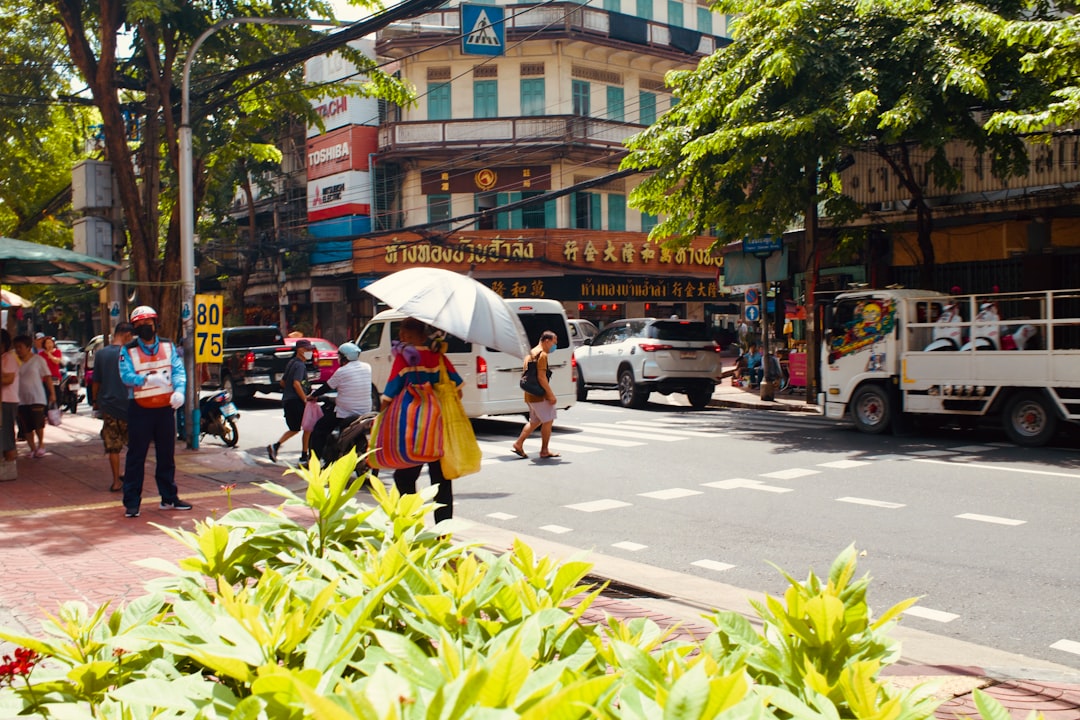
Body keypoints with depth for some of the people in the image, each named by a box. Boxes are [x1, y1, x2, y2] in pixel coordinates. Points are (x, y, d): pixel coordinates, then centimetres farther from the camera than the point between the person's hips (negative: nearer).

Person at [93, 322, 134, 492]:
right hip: (126, 405, -4)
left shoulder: (100, 354, 4)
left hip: (108, 405, 4)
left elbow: (96, 381, 11)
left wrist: (95, 401, 23)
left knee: (112, 446, 7)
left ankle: (116, 481, 8)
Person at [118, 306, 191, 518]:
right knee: (136, 456, -1)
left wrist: (179, 390, -20)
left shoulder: (168, 347, 7)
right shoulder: (128, 350, -2)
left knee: (167, 455, 11)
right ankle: (131, 502, 6)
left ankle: (169, 498, 22)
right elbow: (126, 376, -15)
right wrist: (148, 379, -32)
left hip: (165, 407, 3)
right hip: (140, 410, -3)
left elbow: (178, 370, -2)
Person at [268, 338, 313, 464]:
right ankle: (305, 456, 5)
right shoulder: (300, 365, -13)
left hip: (287, 400, 10)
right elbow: (296, 383, -25)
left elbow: (282, 382, 21)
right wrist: (305, 399, -21)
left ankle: (275, 446, 5)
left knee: (294, 429, 17)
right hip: (296, 401, -9)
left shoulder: (291, 362, 16)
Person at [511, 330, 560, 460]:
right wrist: (551, 394, -19)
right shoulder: (542, 355, -14)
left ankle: (519, 444, 14)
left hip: (530, 395, 9)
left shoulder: (531, 354, 16)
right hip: (539, 395, -9)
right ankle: (544, 450, 6)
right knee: (548, 420, 1)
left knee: (534, 421, 18)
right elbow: (541, 377, -21)